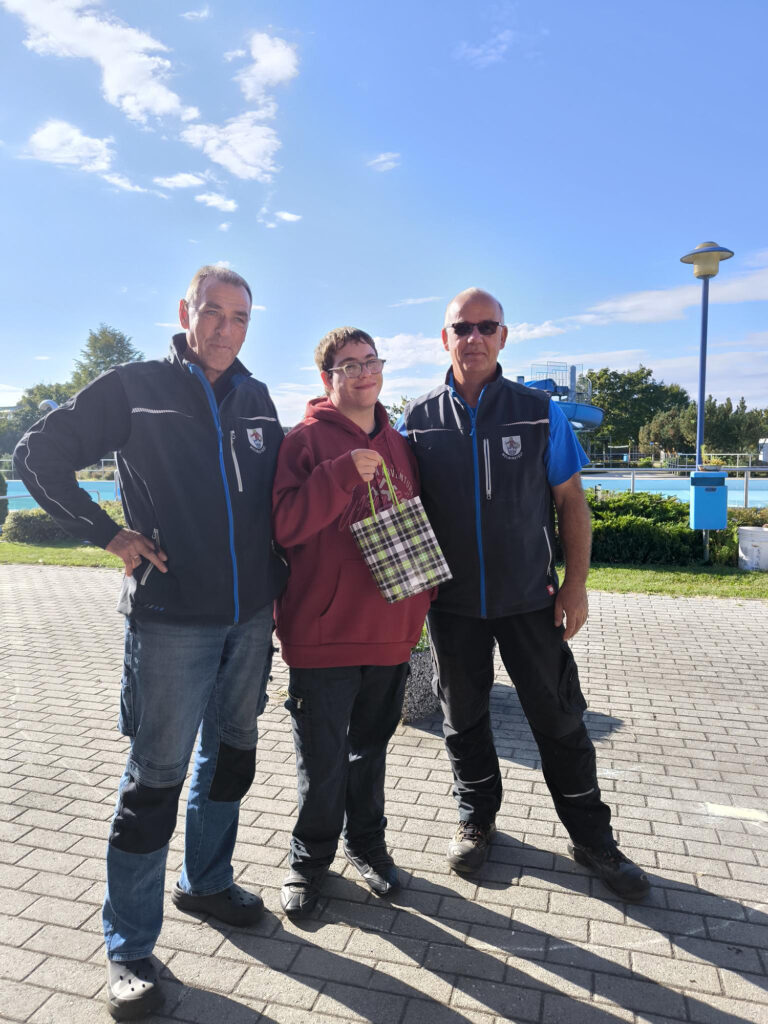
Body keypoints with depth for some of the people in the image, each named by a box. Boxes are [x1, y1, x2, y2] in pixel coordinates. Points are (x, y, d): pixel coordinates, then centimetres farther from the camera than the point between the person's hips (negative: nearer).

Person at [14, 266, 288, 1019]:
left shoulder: (256, 398, 10)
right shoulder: (134, 388, -4)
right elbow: (37, 456, -2)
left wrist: (275, 582, 10)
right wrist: (109, 535, -8)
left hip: (251, 615, 6)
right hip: (171, 616, -5)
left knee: (231, 752, 18)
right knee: (155, 774, 2)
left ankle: (206, 881, 40)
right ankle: (128, 948, 20)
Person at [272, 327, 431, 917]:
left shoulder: (399, 446, 12)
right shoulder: (306, 440, -6)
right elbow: (283, 524, -18)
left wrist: (418, 607, 10)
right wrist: (344, 474, -26)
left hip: (390, 631, 5)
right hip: (324, 631, -5)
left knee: (372, 746, 20)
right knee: (323, 757, 7)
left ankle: (367, 843, 40)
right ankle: (310, 859, 30)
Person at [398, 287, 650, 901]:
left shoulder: (540, 412, -2)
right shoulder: (418, 420, 0)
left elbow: (571, 501, 1)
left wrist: (576, 584, -5)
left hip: (530, 598, -1)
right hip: (452, 602, 1)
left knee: (559, 719, 9)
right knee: (463, 718, 15)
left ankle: (592, 838, 28)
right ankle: (477, 818, 38)